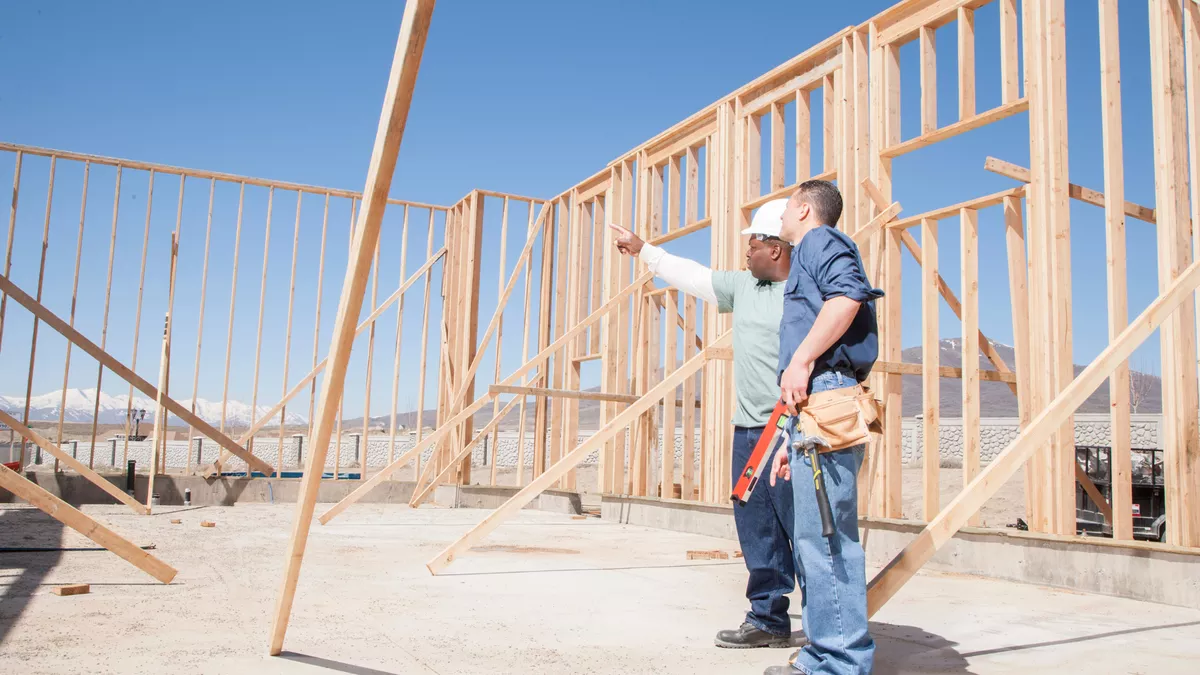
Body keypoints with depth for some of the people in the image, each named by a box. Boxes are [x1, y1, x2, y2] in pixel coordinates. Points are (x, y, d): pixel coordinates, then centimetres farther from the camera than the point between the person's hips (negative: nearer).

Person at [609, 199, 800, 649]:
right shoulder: (744, 286, 15)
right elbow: (692, 276, 25)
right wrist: (643, 250, 32)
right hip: (748, 429, 8)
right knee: (757, 532, 10)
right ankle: (768, 620, 20)